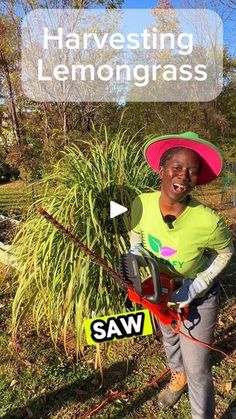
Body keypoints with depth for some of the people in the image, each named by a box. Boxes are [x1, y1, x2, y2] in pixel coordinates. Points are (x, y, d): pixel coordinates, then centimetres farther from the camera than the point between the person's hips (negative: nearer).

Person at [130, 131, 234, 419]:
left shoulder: (207, 222, -36)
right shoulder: (141, 204, -26)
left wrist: (195, 287, -21)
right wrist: (134, 257, -24)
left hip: (198, 298, -4)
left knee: (197, 369, 5)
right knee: (169, 339, 31)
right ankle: (178, 377, 66)